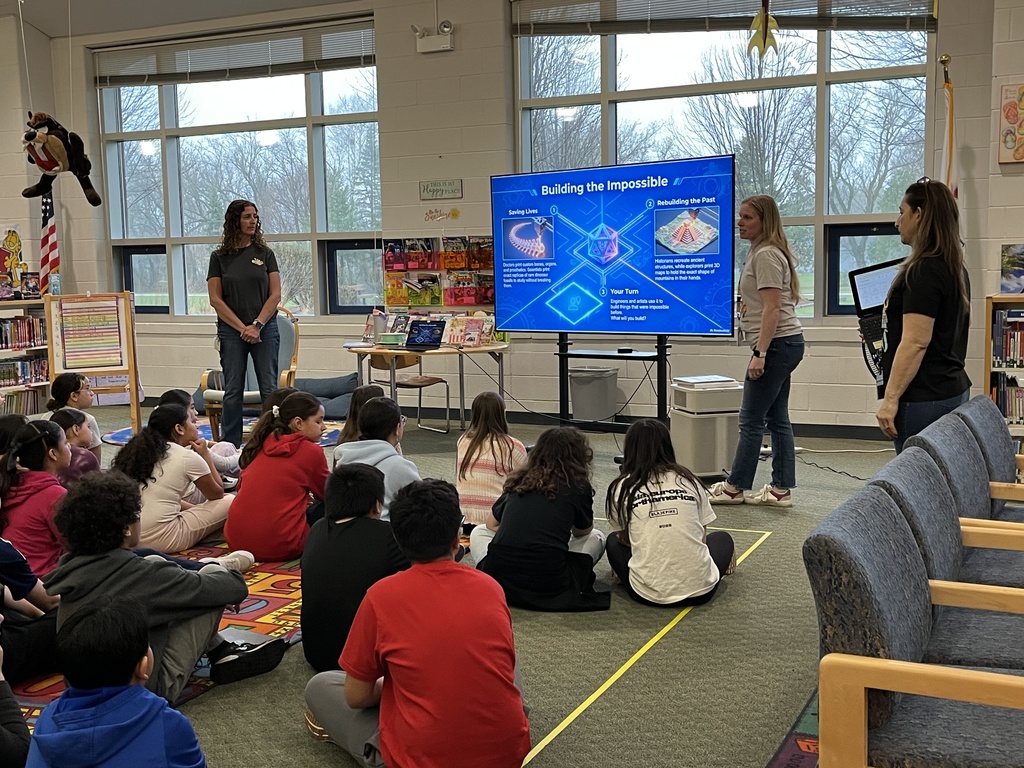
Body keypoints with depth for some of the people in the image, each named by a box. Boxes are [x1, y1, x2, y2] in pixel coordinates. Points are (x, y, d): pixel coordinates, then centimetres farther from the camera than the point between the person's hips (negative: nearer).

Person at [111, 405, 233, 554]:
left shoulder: (143, 450, 15)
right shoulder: (188, 457, -4)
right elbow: (217, 494, 12)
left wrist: (196, 508, 28)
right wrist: (205, 455, 18)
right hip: (160, 539, -7)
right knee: (230, 502, 5)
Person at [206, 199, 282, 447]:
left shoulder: (265, 254, 6)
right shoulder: (220, 257, 4)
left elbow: (275, 295, 1)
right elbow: (216, 299, 0)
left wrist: (257, 325, -10)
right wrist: (242, 328, -8)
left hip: (265, 330, 0)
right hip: (232, 331, 0)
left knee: (270, 390, 0)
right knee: (233, 392, 2)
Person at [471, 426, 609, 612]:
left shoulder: (518, 481, 14)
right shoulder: (578, 487, 4)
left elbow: (492, 524, 26)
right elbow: (582, 532, 20)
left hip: (498, 579, 2)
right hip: (549, 588, -2)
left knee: (478, 532, 33)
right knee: (596, 537, 24)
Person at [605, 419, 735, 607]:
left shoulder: (622, 488, 1)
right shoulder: (690, 481, 6)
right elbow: (702, 537, 12)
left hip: (648, 593, -1)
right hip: (699, 590, 1)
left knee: (614, 541, 29)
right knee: (723, 538, 32)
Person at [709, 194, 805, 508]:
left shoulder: (766, 255, -13)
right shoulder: (763, 252, 19)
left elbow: (772, 309, -20)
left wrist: (760, 353, -23)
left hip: (777, 343, -11)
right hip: (786, 343, 11)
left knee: (751, 420, -4)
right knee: (777, 419, 10)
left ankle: (734, 487, 4)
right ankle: (781, 489, 14)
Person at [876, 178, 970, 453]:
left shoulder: (924, 271, -16)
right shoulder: (954, 268, 14)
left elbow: (916, 341, -22)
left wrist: (891, 398, -20)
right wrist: (882, 331, 22)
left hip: (923, 399, -10)